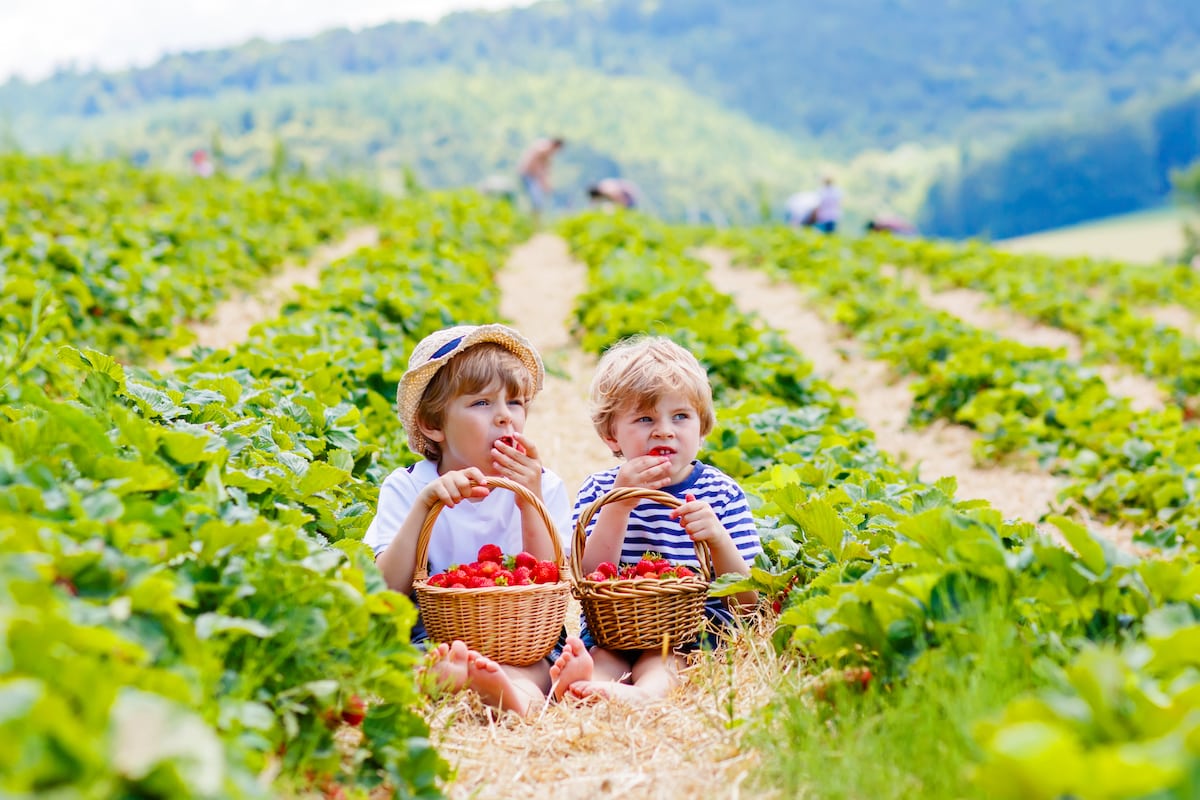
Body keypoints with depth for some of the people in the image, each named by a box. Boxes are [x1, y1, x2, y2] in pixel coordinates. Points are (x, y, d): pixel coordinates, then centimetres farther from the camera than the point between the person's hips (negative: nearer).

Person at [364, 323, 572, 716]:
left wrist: (530, 504, -15)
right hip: (431, 640, 0)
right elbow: (386, 591, -10)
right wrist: (423, 506, -21)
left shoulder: (542, 487, 5)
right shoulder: (406, 488, 2)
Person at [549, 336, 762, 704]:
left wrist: (718, 540, -20)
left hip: (692, 634, -1)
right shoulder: (598, 490, 6)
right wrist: (619, 504, -17)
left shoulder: (722, 494, 4)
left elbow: (748, 602, -1)